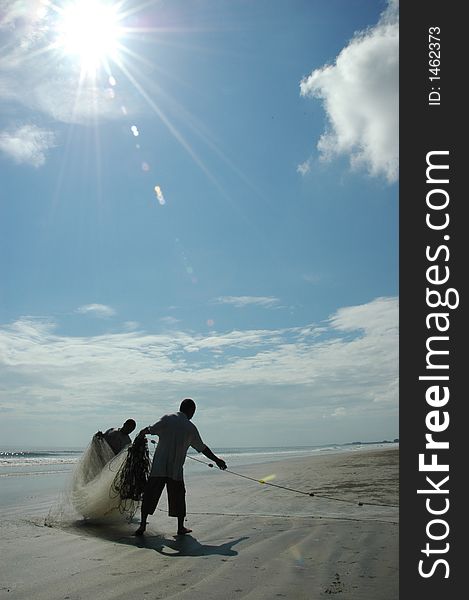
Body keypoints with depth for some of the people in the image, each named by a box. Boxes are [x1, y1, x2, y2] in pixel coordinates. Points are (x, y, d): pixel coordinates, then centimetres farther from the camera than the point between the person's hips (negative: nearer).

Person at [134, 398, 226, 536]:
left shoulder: (167, 419, -2)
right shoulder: (191, 428, 1)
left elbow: (150, 430, -7)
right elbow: (202, 448, 10)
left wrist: (142, 433, 17)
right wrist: (216, 460, 24)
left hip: (158, 467, 0)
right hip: (176, 469, 0)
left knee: (149, 494, 7)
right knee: (178, 496, 14)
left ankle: (142, 525, 5)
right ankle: (181, 528, 19)